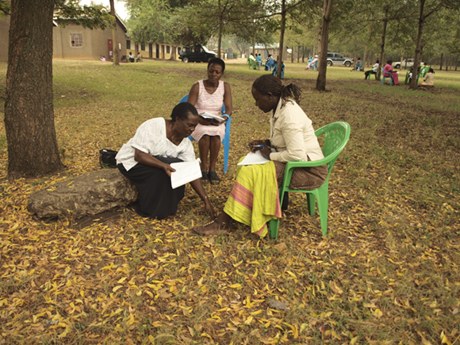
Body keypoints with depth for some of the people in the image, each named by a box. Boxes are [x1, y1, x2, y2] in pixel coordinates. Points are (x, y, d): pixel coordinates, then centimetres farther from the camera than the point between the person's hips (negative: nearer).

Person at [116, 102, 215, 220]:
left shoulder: (186, 144, -11)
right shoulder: (153, 126, -28)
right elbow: (139, 155, -31)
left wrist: (205, 200, -18)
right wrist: (164, 165, -45)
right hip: (131, 162, -6)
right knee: (160, 172, -30)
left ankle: (166, 205, -2)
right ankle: (148, 209, -12)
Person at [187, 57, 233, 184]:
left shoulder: (225, 86, -1)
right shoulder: (197, 86, -8)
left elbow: (229, 109, -4)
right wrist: (201, 120, -29)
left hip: (216, 123, 2)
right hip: (198, 122, -1)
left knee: (216, 132, -34)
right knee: (205, 132, -36)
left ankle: (212, 169, -21)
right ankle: (204, 168, -20)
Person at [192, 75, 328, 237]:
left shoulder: (289, 114, -24)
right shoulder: (280, 107, 5)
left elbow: (297, 155, -30)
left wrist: (270, 155, -15)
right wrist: (265, 143, 2)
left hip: (309, 169, -10)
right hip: (295, 162, 10)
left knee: (252, 172, -21)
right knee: (246, 164, 3)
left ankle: (224, 222, -11)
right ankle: (226, 219, -1)